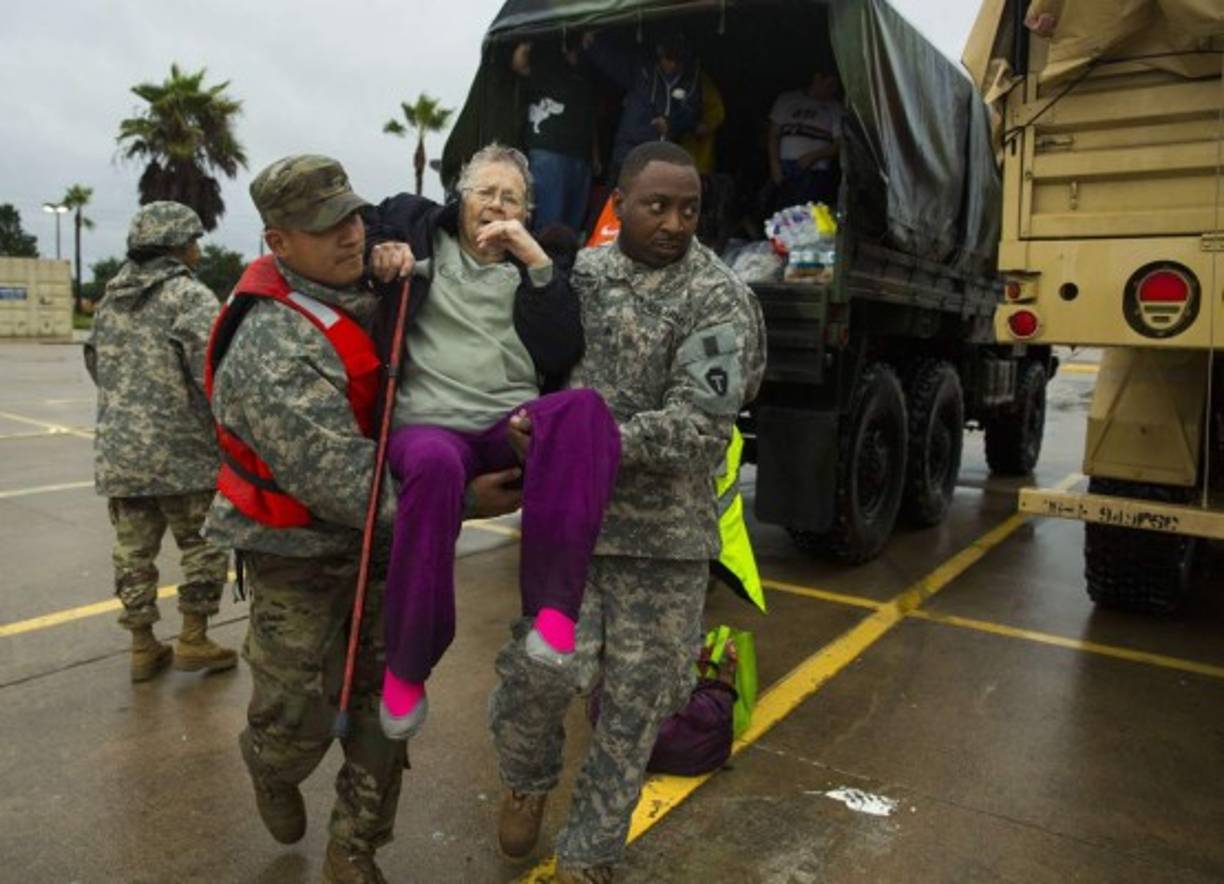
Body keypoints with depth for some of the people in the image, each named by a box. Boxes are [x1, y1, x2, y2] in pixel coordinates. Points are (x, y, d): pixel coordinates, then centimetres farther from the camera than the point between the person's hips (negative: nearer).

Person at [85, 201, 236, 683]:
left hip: (117, 449, 7)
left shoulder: (111, 298, 14)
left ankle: (143, 648, 21)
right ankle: (193, 640, 13)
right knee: (202, 544, 7)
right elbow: (213, 371, -21)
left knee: (134, 549, 12)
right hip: (180, 449, -7)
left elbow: (96, 363, 20)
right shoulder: (189, 296, -10)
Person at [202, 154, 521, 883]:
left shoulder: (353, 285, -2)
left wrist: (401, 270, -9)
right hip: (301, 555, -6)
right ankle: (270, 771, 47)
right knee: (299, 718, 9)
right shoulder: (272, 348, -26)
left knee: (383, 704, 11)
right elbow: (339, 481, -29)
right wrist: (460, 501, -28)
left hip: (379, 534, 6)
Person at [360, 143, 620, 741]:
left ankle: (553, 605, -36)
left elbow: (564, 355, 5)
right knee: (435, 464, -39)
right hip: (429, 422, -1)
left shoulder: (534, 265, 19)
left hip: (515, 423, 2)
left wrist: (538, 263, -2)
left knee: (584, 406, -32)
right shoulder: (419, 230, 16)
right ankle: (407, 665, -23)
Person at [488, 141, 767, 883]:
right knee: (547, 666, -9)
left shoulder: (719, 300, -9)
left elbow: (699, 425, -18)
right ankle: (529, 777, 27)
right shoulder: (582, 272, 7)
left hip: (666, 529, -2)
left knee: (638, 695, 6)